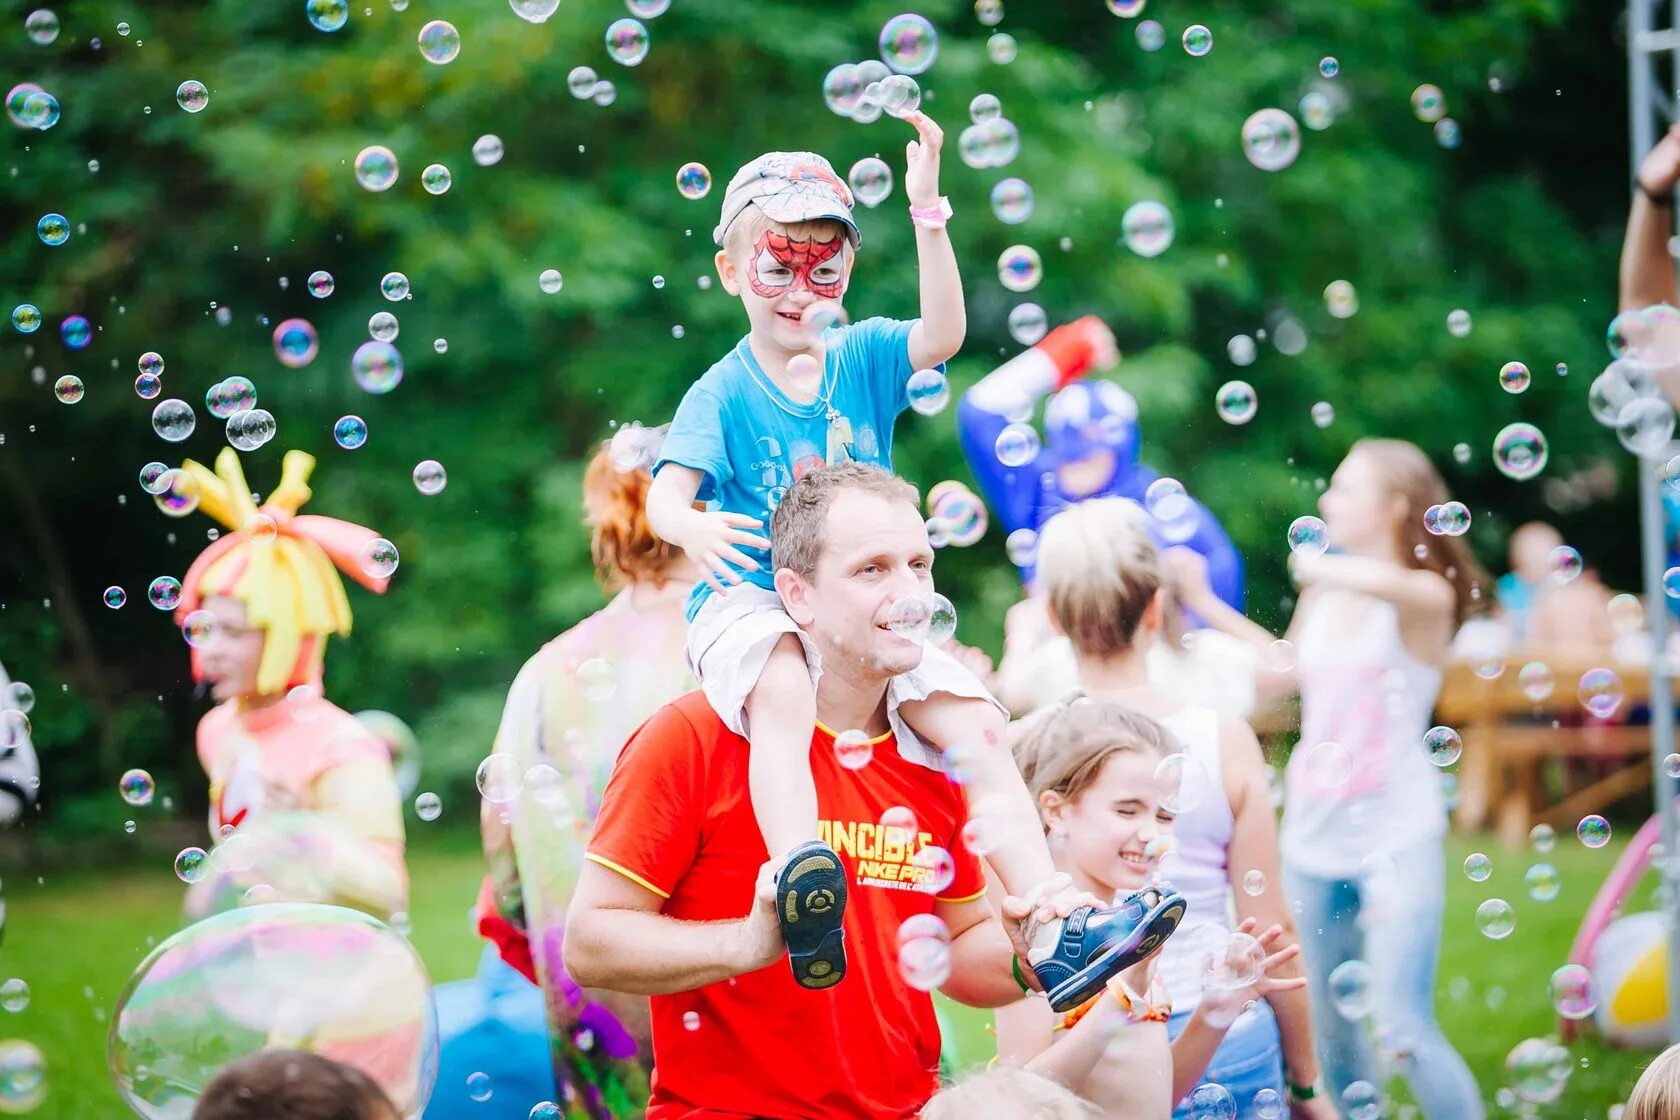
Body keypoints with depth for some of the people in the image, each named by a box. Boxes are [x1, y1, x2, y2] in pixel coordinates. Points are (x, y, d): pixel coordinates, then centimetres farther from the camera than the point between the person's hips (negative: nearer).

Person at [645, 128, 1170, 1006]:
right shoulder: (722, 393, 0)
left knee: (976, 724, -14)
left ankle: (1053, 932, -17)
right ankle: (800, 869, -61)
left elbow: (943, 334, -11)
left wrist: (927, 215, -21)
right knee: (783, 692, -39)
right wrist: (693, 529, -38)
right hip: (752, 604, -4)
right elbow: (666, 494, -13)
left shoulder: (862, 359, 9)